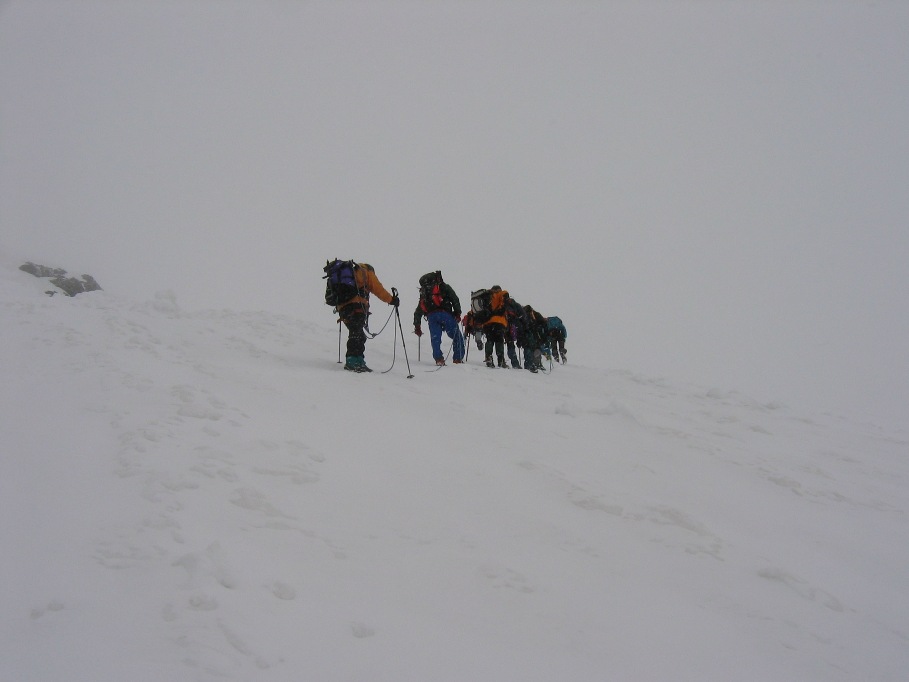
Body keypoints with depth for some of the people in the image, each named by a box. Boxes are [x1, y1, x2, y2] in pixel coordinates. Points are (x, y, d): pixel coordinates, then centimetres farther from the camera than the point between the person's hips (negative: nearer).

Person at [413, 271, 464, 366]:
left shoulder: (424, 293, 29)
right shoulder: (443, 287, 18)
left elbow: (418, 312, 29)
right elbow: (455, 299, 3)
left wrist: (417, 326, 33)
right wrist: (457, 313, 4)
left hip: (431, 316, 3)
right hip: (445, 314, -3)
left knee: (435, 339, 9)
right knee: (457, 337, 4)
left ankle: (438, 359, -4)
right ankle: (458, 359, -3)